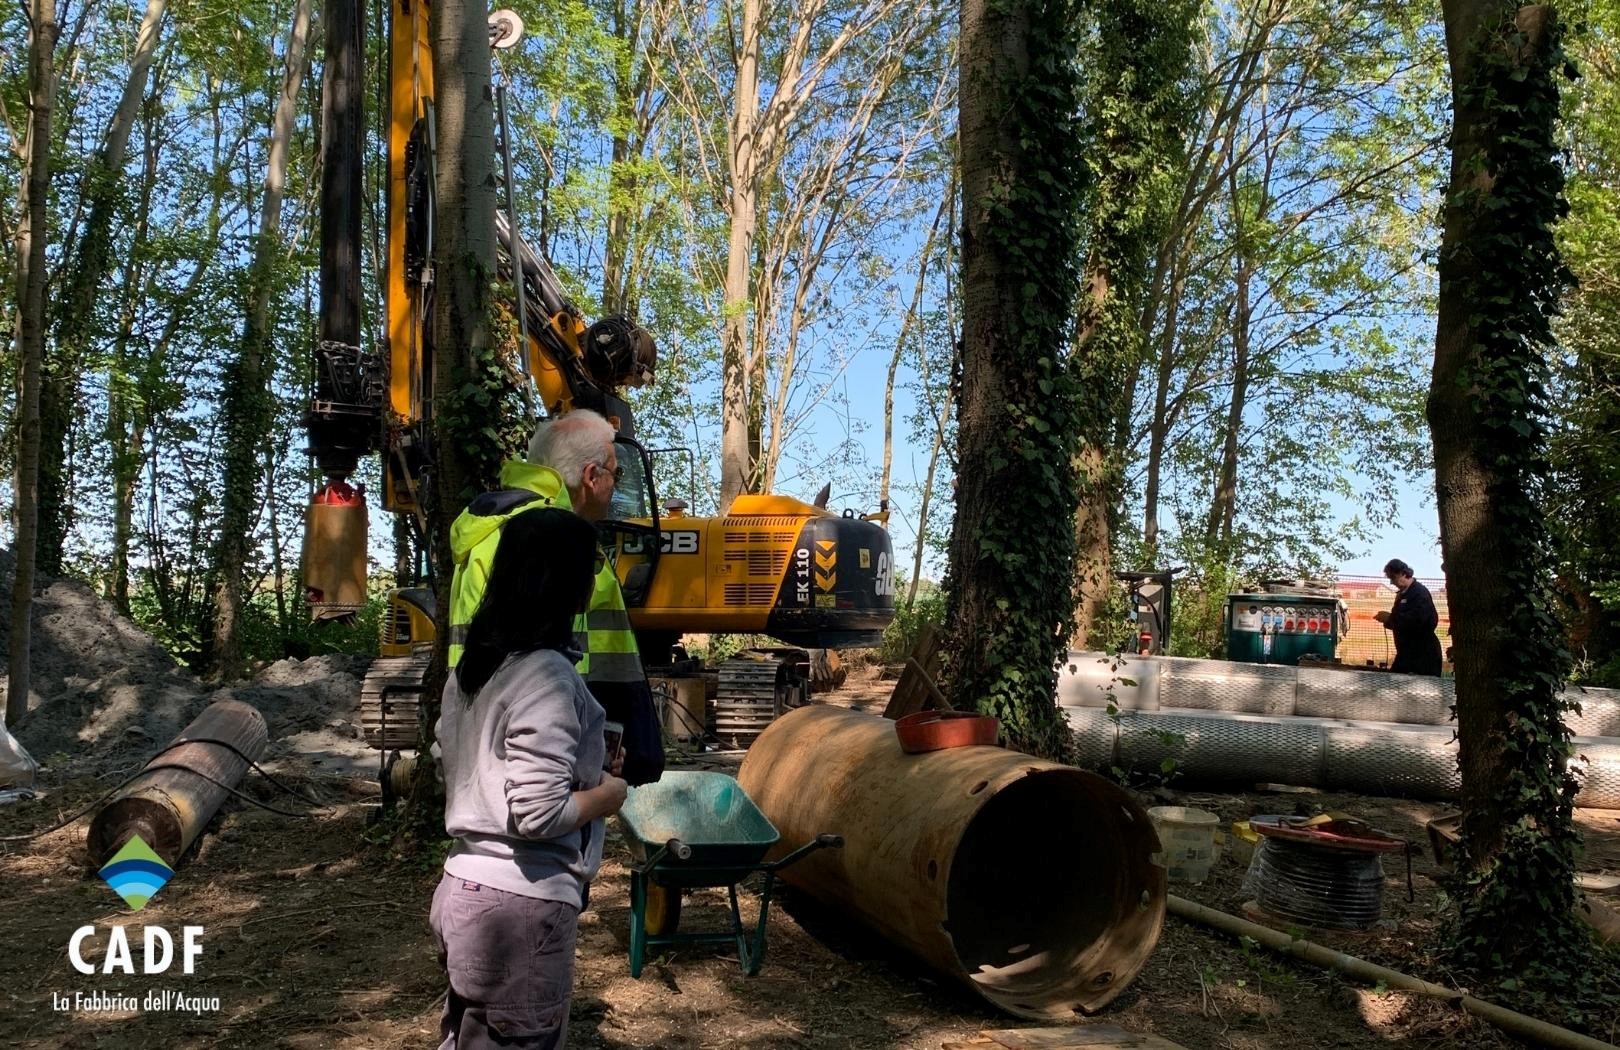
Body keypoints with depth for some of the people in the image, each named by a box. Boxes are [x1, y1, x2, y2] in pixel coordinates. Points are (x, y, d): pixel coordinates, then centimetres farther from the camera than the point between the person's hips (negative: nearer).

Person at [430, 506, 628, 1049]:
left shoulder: (475, 662, 6)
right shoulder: (547, 674, -21)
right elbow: (538, 814, -26)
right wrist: (607, 794, -7)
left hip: (468, 886, 9)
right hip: (520, 904, -9)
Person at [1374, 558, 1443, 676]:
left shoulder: (1420, 592, -14)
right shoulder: (1402, 594, 15)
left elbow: (1417, 619, -30)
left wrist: (1390, 618, -23)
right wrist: (1388, 620, 3)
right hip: (1406, 652, 9)